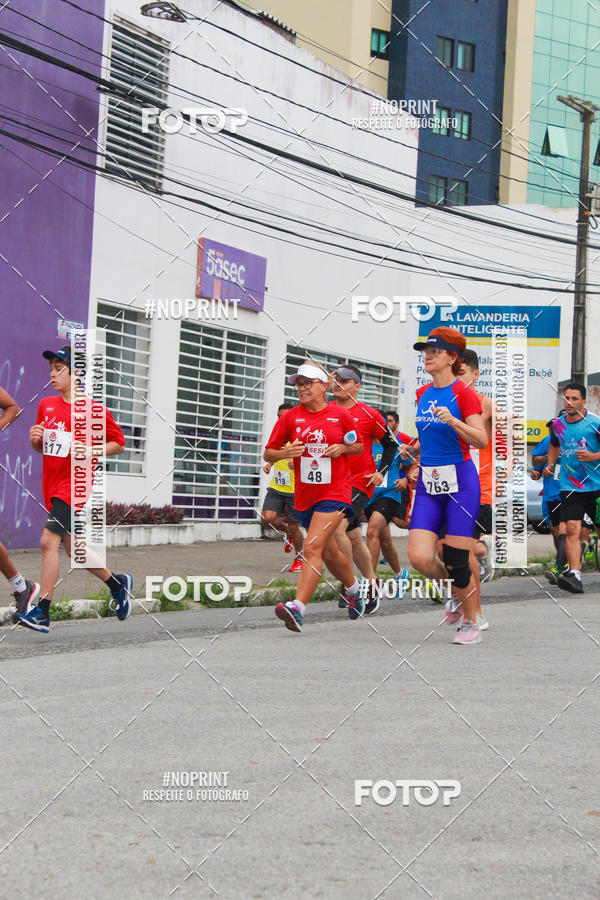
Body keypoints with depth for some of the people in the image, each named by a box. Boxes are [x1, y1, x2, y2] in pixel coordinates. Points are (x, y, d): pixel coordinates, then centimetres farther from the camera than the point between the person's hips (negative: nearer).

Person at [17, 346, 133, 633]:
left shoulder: (93, 410, -7)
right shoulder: (46, 405, 10)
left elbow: (119, 444, 1)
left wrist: (93, 451, -16)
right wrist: (35, 440, -3)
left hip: (74, 483, -7)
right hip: (51, 485, 7)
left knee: (49, 540, -19)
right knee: (70, 546, 14)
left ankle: (42, 612, -18)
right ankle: (117, 584, 36)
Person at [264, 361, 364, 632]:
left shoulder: (340, 415, -1)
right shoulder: (290, 417, 2)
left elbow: (359, 446, 13)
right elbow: (268, 453, 5)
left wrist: (342, 448, -8)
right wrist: (285, 453, -16)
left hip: (335, 492, -4)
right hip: (304, 495, 4)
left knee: (313, 548, -20)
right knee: (329, 553, 17)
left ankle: (297, 608, -28)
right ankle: (353, 587, 45)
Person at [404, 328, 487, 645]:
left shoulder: (463, 392, -7)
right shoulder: (422, 394, 13)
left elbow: (481, 440, -15)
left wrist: (453, 420, -28)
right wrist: (412, 448, 7)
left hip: (460, 481, -5)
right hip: (427, 482, 6)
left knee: (456, 561, -4)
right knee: (419, 558, -9)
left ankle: (470, 622, 17)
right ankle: (456, 593, 21)